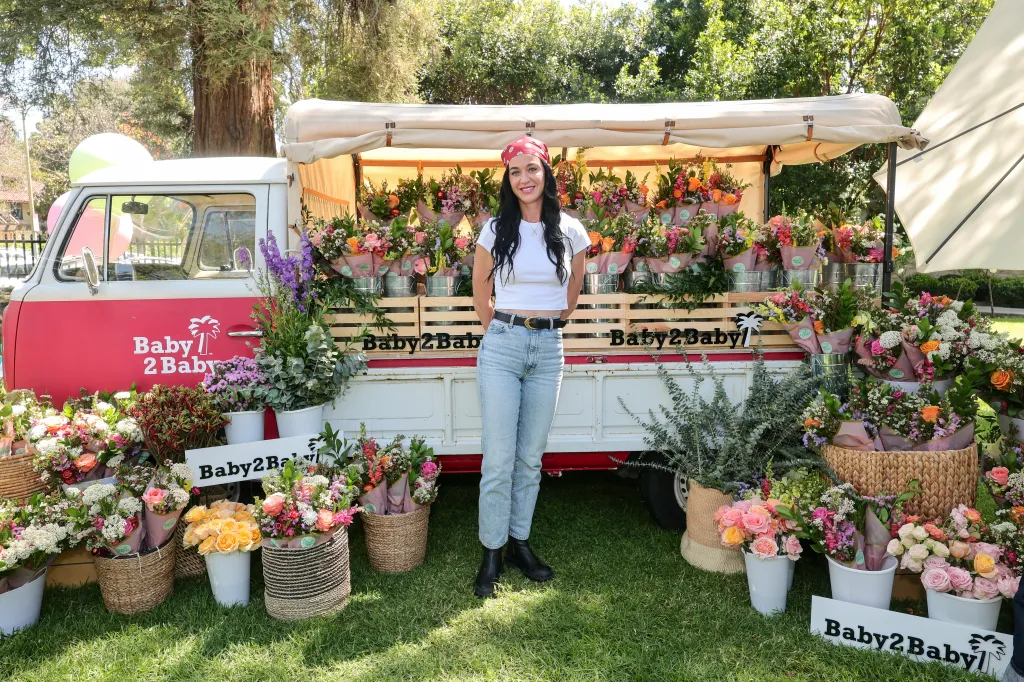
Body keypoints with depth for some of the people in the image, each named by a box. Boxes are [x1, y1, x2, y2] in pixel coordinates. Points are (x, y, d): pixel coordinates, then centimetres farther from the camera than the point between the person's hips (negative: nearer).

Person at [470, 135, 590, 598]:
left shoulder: (570, 232, 4)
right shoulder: (496, 230, -1)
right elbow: (480, 289, 11)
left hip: (548, 350, 2)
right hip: (502, 347, -2)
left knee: (531, 456, 11)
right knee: (498, 458, 0)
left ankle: (520, 544, 26)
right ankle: (492, 554, 14)